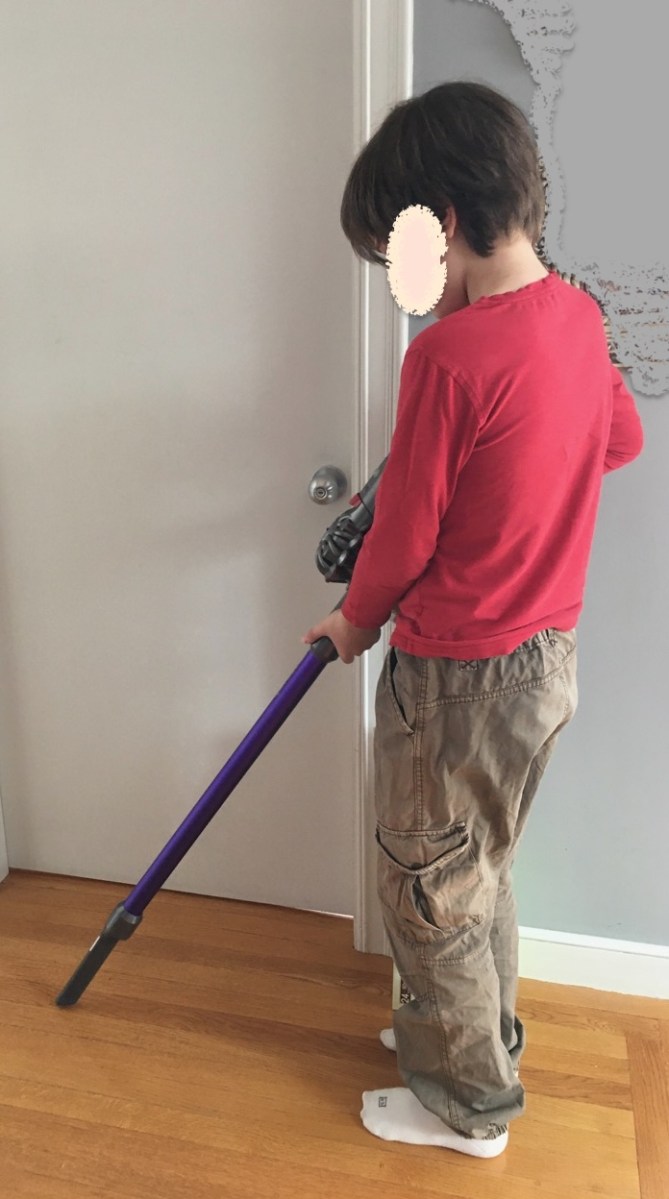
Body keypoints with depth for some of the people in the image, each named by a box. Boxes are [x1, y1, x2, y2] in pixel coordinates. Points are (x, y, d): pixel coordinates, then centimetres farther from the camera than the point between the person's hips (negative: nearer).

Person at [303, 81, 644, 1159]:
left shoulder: (450, 352, -25)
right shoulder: (576, 314, 1)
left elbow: (403, 535, -17)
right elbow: (623, 439, 18)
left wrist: (355, 619, 3)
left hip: (461, 676, -8)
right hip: (551, 654, 8)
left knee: (430, 895, 13)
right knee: (479, 871, 27)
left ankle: (469, 1106, 34)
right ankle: (483, 1033, 48)